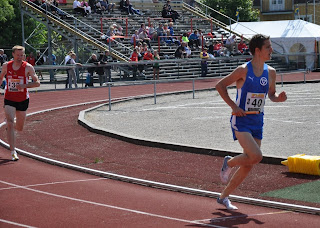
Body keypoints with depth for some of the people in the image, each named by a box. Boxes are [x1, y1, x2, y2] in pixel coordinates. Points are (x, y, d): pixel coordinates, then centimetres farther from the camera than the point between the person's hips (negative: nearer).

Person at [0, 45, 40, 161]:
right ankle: (13, 151, -14)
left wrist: (24, 86, -24)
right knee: (10, 124, -17)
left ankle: (12, 127, 51)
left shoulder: (28, 67, -8)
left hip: (23, 100, 1)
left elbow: (37, 83, -10)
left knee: (19, 128, 12)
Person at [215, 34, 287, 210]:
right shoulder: (243, 70, -13)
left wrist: (278, 98, -4)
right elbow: (220, 85, -5)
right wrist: (233, 105, -13)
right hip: (241, 120, -6)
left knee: (248, 165, 6)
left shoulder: (270, 72, 4)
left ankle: (224, 196, 21)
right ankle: (229, 163, 8)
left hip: (257, 121, 6)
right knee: (256, 156, -23)